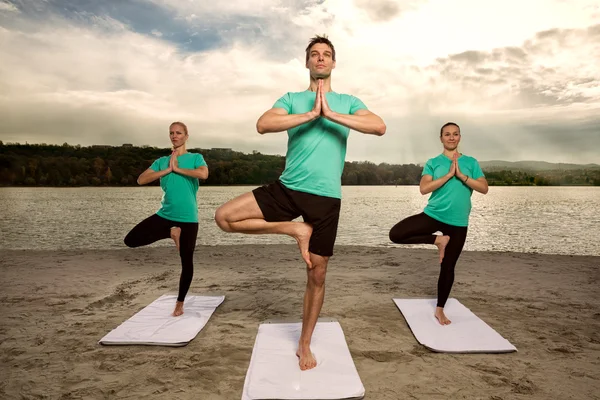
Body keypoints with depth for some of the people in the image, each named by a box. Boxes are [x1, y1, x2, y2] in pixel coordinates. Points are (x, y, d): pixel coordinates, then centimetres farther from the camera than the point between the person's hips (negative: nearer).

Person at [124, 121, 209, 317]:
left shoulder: (195, 158, 2)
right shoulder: (162, 161, 11)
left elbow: (203, 174, -20)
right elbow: (141, 180, -1)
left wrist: (177, 168, -11)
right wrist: (167, 170, -8)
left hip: (188, 218, -3)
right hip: (164, 215, 4)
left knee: (187, 262, 3)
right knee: (131, 240, -9)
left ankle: (180, 303, 22)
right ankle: (171, 232, 6)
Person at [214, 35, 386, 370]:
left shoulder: (348, 102, 9)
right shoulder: (292, 99, 8)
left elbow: (380, 127, -11)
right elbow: (263, 125, -13)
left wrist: (332, 114, -17)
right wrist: (311, 114, -17)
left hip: (326, 197, -1)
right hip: (287, 188, 1)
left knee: (317, 275, 5)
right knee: (224, 216, -13)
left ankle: (305, 344, 25)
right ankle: (295, 230, 0)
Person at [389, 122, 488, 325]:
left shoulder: (471, 162, 8)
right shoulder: (433, 163, 4)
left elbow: (484, 188, -2)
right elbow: (424, 189, -10)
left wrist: (461, 175, -13)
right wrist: (449, 174, -15)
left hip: (458, 222, 0)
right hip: (433, 215, 0)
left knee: (448, 267, 6)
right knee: (395, 234, -19)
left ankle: (439, 309, 25)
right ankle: (438, 240, -1)